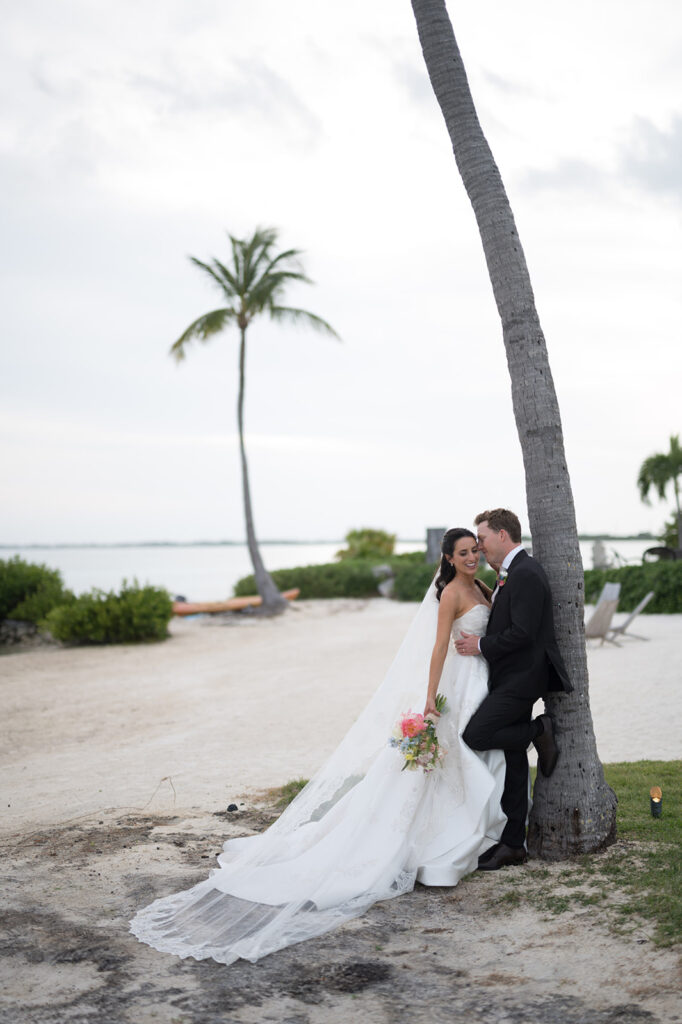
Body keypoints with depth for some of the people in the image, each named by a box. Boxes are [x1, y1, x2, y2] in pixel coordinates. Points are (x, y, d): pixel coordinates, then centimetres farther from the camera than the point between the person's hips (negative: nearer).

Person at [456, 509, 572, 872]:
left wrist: (481, 646, -13)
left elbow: (522, 634, -23)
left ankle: (539, 731, 1)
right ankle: (512, 844, 17)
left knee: (475, 735, -17)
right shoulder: (511, 573, 16)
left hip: (521, 678, -10)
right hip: (512, 678, 10)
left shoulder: (526, 574, -17)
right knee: (513, 762, 11)